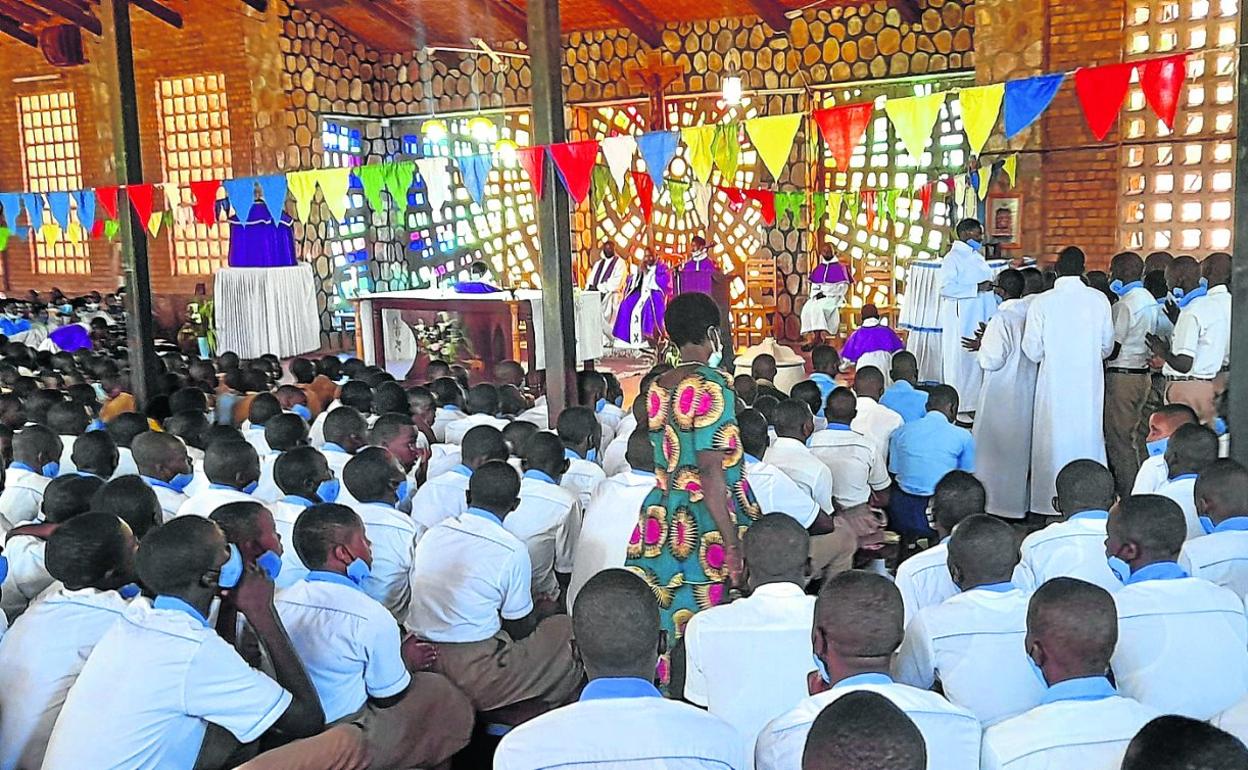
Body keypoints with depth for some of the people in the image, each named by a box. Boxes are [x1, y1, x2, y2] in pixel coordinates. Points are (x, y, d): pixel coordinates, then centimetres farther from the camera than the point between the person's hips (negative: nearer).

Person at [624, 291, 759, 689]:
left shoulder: (657, 388, 9)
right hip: (705, 532, -7)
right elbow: (712, 474, -18)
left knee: (660, 631, 12)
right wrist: (733, 545, -17)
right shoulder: (712, 387, -12)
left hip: (660, 522, 7)